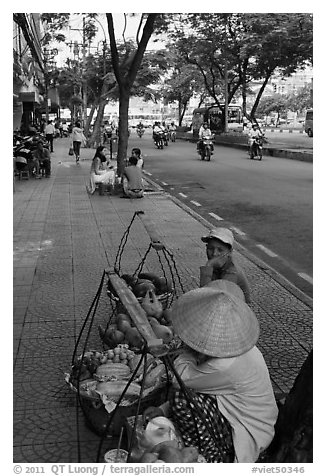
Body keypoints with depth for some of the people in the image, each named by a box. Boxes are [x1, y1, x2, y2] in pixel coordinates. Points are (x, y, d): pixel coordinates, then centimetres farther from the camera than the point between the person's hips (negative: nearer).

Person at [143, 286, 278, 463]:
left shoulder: (227, 366, -36)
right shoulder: (234, 345, -7)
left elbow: (179, 380, -23)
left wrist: (187, 349, -14)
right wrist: (164, 409, -5)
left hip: (249, 435, -9)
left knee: (182, 398, -20)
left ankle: (211, 460, 0)